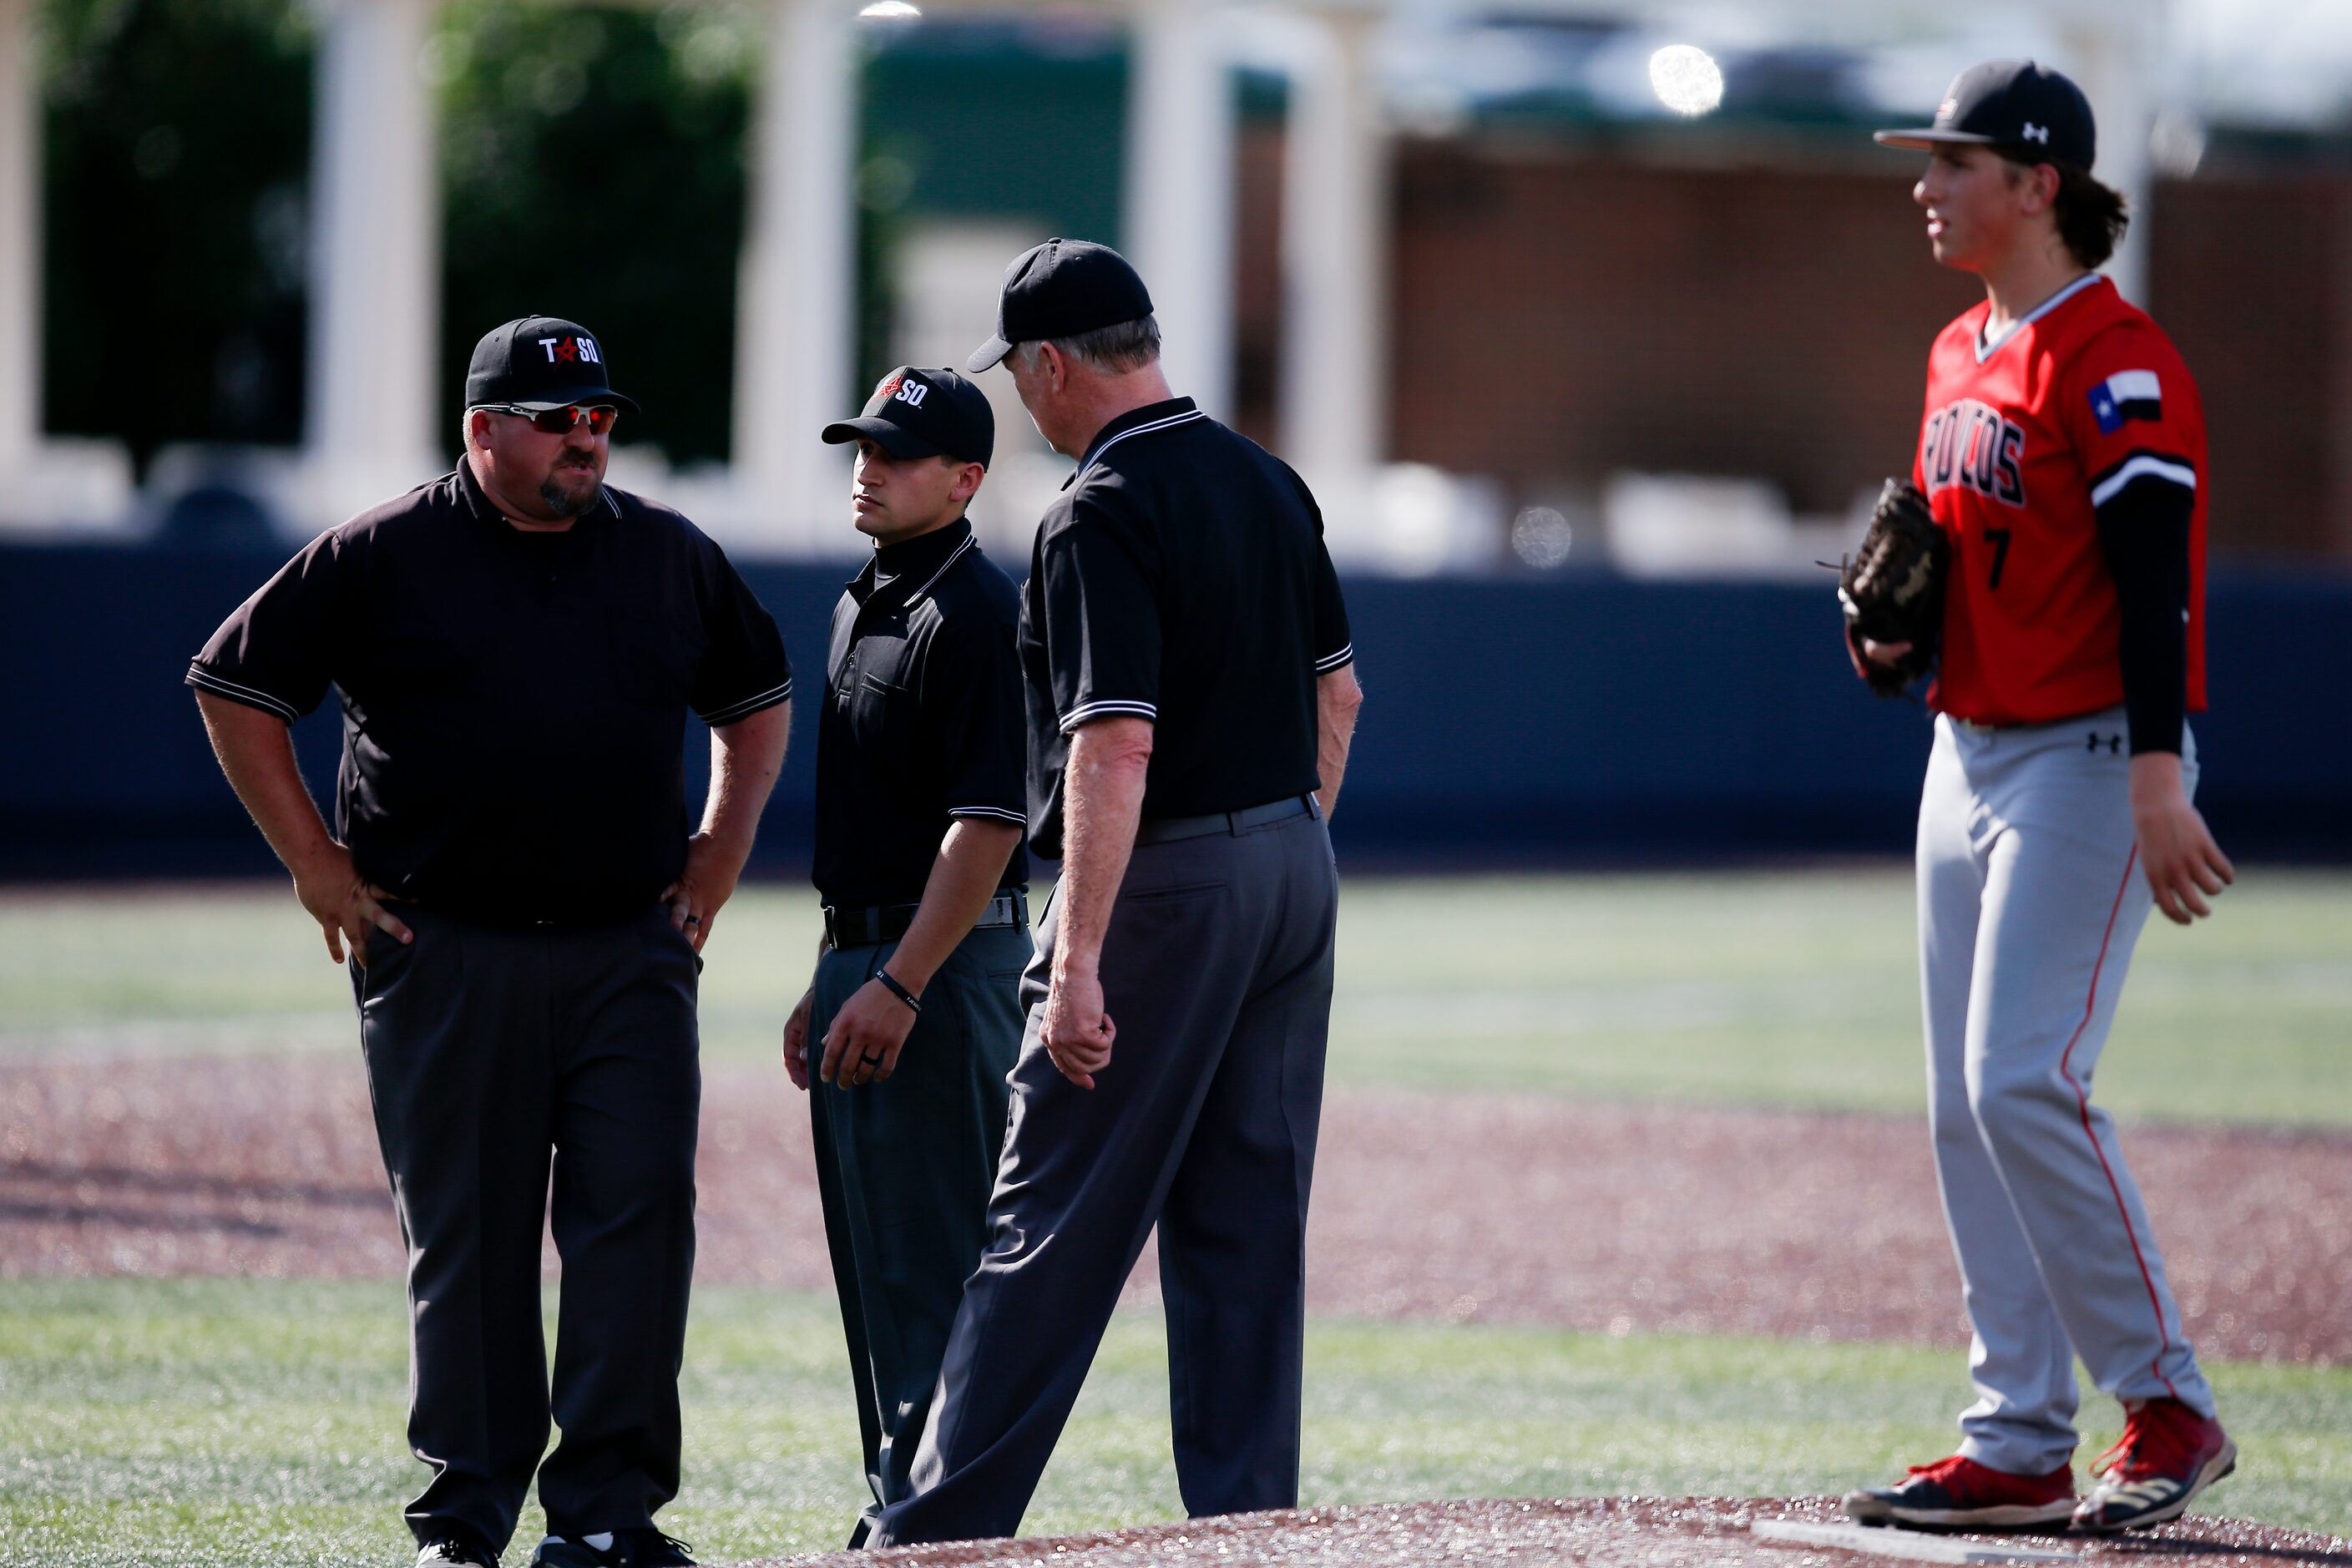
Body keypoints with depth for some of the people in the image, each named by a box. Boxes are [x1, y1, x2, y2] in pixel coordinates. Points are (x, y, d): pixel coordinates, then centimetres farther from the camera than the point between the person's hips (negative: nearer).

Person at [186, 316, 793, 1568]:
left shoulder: (670, 558, 10)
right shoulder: (384, 557, -1)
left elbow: (756, 698, 24)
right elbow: (233, 684, 3)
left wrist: (719, 853, 12)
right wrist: (314, 862, -1)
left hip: (633, 950, 2)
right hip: (445, 958, -2)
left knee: (638, 1216, -8)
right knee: (465, 1238, 3)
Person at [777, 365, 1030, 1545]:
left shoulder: (977, 614, -14)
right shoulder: (861, 604, 16)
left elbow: (988, 823, -20)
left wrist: (900, 986, -24)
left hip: (945, 963, -10)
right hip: (864, 959, 10)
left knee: (932, 1257, -10)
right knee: (870, 1257, 13)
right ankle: (894, 1507, 19)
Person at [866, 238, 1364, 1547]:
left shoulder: (1102, 517, -17)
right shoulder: (1268, 482, 10)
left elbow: (1116, 749, -25)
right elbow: (1337, 693, 18)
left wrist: (1078, 961, -27)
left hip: (1167, 888, -8)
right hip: (1297, 873, 8)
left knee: (1058, 1218, -4)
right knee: (1249, 1224, 10)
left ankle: (946, 1528, -1)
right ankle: (1251, 1527, 10)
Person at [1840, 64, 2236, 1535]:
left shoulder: (2115, 362, -14)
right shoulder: (1963, 356, 15)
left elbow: (2152, 581, -21)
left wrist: (2157, 781, -28)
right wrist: (1895, 631, 4)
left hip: (2091, 760, -10)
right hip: (1969, 753, 10)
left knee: (2026, 1081, -16)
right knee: (1967, 1104, 7)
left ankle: (2170, 1408, -6)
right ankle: (2019, 1449, 11)